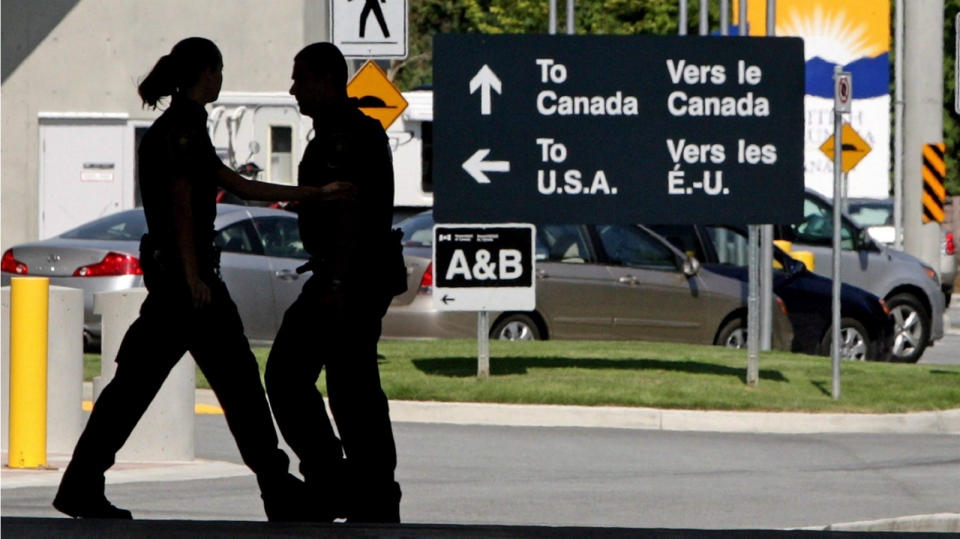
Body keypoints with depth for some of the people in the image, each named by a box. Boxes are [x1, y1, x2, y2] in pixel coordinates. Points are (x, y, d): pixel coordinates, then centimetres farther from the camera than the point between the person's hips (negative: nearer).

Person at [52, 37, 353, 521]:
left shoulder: (181, 127, 19)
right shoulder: (183, 127, -11)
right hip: (185, 268, -10)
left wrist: (317, 193, 24)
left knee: (136, 380, 6)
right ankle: (280, 497, 0)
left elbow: (240, 186, 23)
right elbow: (181, 204, -18)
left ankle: (81, 488, 3)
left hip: (164, 268, 10)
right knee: (238, 380, -4)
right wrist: (193, 276, -21)